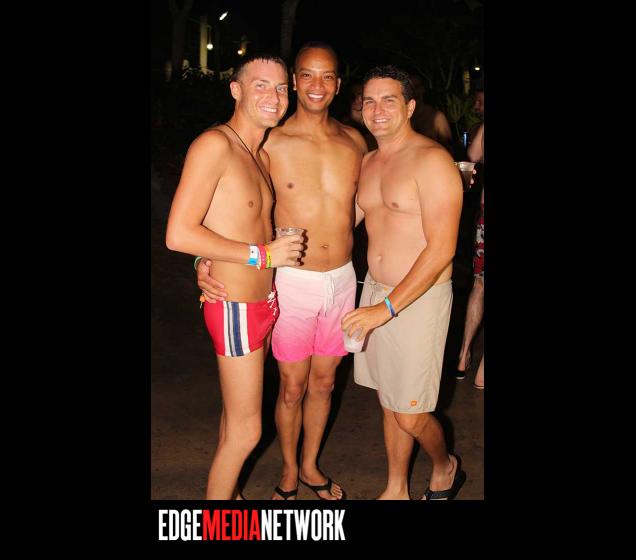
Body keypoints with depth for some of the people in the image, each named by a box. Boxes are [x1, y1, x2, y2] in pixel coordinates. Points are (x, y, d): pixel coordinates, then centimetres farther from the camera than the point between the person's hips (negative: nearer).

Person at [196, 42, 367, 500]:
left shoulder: (354, 142, 2)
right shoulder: (271, 142, -10)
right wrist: (205, 261, -22)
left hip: (342, 280, 4)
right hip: (293, 284, -3)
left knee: (323, 383, 17)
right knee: (293, 388, 9)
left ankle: (311, 466, 40)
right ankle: (289, 471, 35)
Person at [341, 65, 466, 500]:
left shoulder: (432, 161, -15)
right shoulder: (368, 162, 9)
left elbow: (442, 249, -20)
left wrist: (387, 308, -22)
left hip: (420, 299, -6)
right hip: (376, 293, 7)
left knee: (411, 416, -1)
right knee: (390, 401, 16)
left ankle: (446, 466, 30)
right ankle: (396, 490, 34)